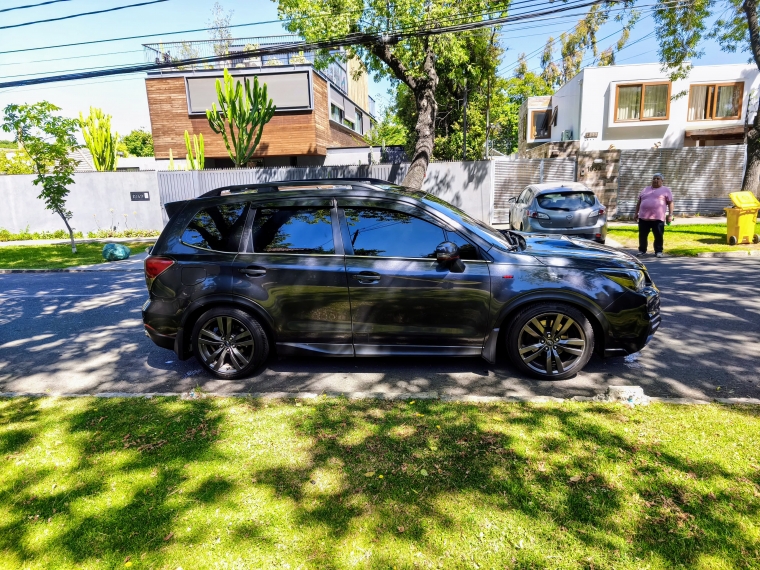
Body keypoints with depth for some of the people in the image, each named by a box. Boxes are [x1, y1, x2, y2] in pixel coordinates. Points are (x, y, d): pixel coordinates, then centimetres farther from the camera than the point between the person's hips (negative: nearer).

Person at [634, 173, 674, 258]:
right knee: (642, 235, 6)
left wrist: (670, 215, -6)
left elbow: (670, 203, 2)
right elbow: (639, 202, 20)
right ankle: (642, 250, 17)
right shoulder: (645, 189, 18)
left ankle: (658, 251, 9)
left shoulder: (666, 190, 7)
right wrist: (636, 213, 14)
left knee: (658, 236, -1)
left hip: (658, 218, -3)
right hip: (643, 217, 3)